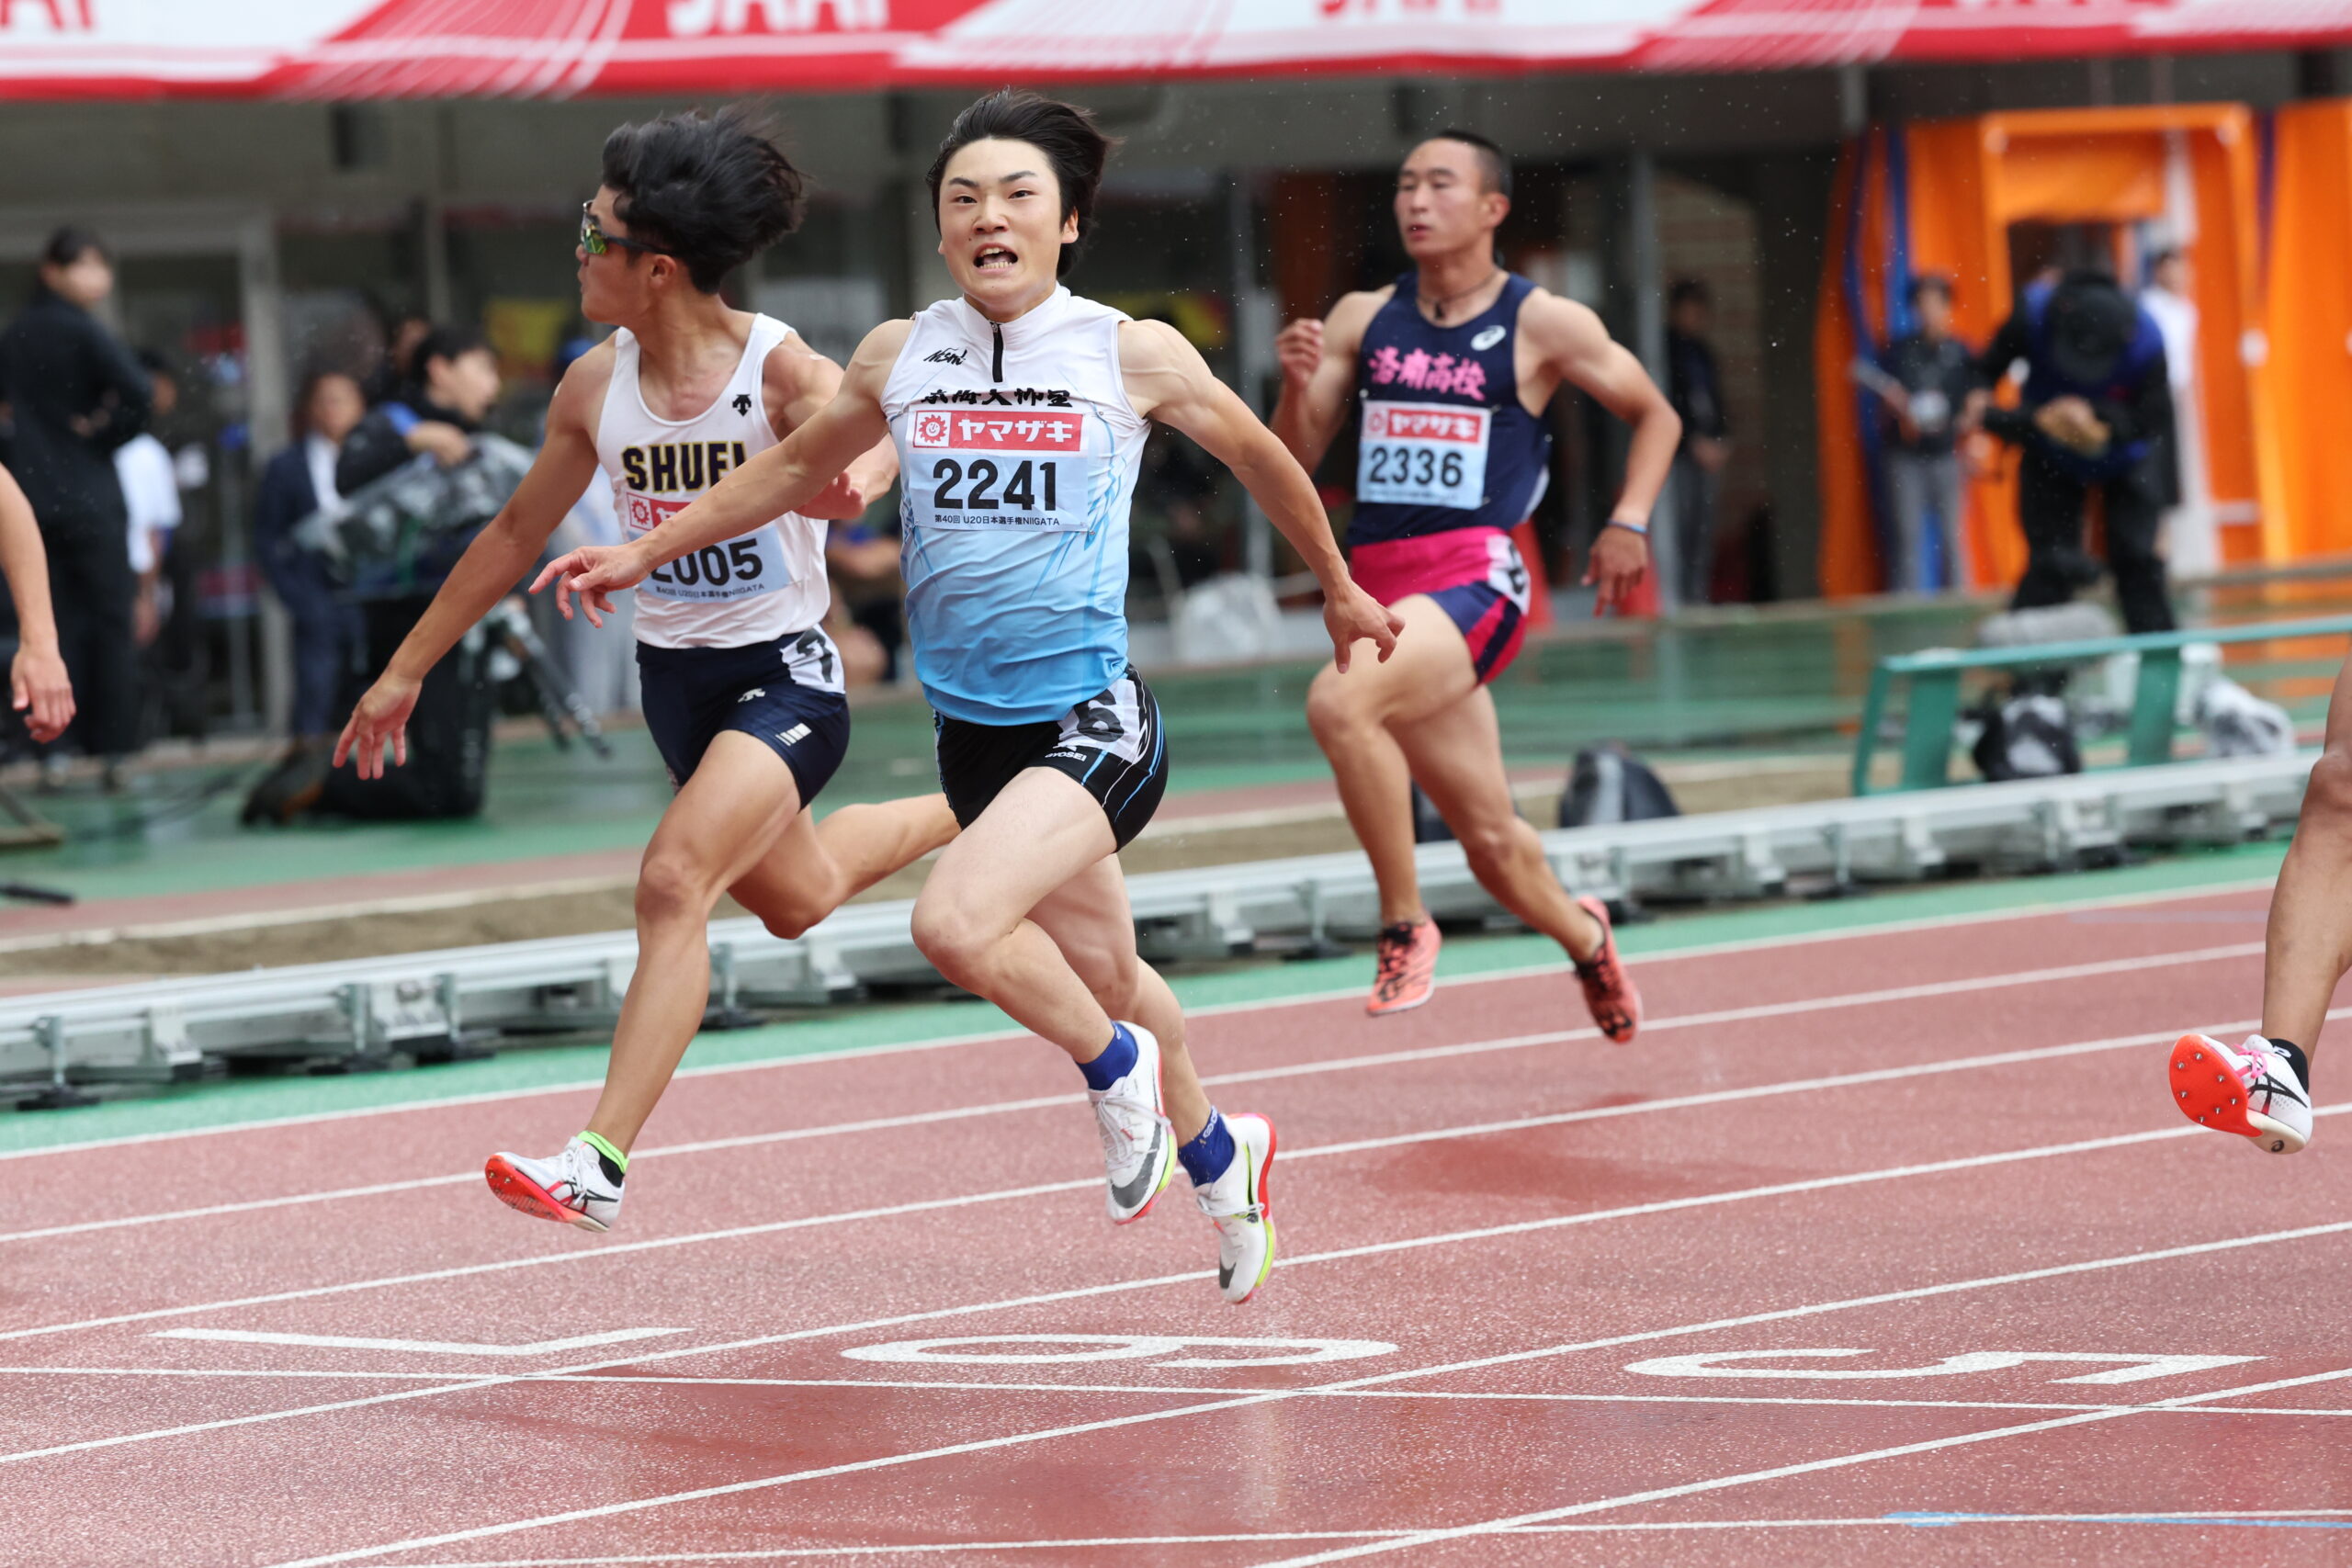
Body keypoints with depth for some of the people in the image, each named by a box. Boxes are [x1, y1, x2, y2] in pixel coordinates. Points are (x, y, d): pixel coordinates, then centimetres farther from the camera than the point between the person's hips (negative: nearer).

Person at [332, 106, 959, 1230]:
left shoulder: (780, 372, -18)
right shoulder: (597, 388, -3)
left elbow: (866, 439, -39)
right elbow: (515, 536, 10)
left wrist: (861, 473, -65)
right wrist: (408, 667, 15)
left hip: (786, 674, -7)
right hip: (673, 676, 7)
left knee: (673, 883, -25)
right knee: (796, 899, 24)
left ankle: (599, 1165, -26)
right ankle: (968, 814, 55)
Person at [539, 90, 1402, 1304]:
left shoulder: (1133, 356, -6)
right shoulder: (898, 359, 2)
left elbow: (1257, 457, 10)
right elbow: (795, 467, 20)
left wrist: (1338, 591, 22)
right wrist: (645, 554, 18)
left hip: (1094, 719, -5)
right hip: (973, 732, 5)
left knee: (955, 924, -27)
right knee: (1101, 975, 18)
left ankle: (1117, 1068, 2)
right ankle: (1217, 1159, 45)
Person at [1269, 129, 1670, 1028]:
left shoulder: (1543, 326, 1)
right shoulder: (1363, 320, 11)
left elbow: (1655, 416, 13)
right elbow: (1291, 466, 11)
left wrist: (1630, 521, 0)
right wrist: (1296, 385, -8)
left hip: (1475, 579, -5)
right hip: (1380, 585, 5)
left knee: (1338, 701, -33)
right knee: (1488, 838, 9)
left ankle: (1405, 924, -20)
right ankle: (1581, 936, 40)